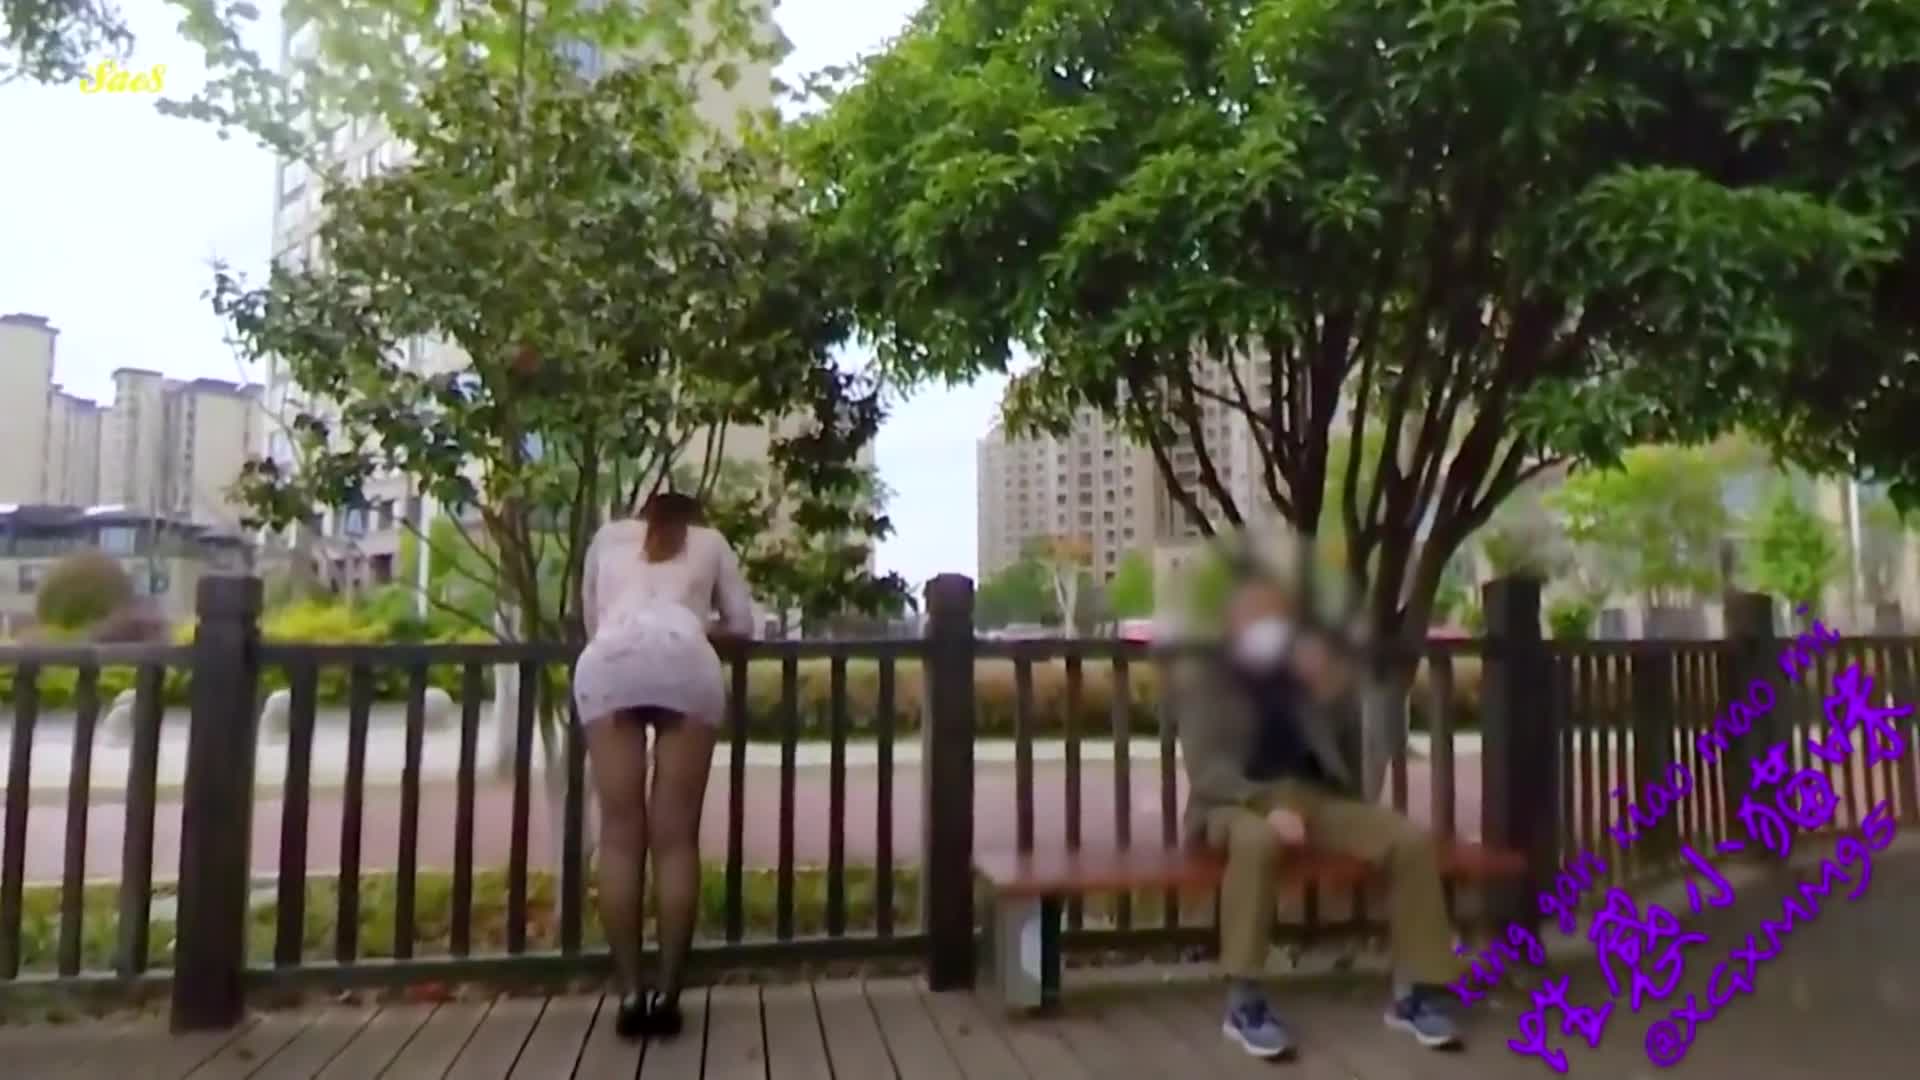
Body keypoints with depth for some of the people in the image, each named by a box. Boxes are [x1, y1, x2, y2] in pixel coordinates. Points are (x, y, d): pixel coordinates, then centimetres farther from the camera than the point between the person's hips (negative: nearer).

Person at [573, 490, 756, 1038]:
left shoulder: (609, 535, 34)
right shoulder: (709, 541, 32)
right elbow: (742, 623, 31)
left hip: (608, 663, 1)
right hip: (686, 663, -1)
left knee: (620, 834, 2)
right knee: (676, 837, 1)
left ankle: (630, 994, 0)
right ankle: (667, 994, -1)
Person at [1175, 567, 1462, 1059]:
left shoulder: (1303, 667, 13)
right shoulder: (1205, 677, -2)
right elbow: (1205, 769, -13)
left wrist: (1329, 682, -14)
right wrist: (1269, 802, -30)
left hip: (1313, 798, 5)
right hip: (1238, 803, -5)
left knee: (1411, 839, -18)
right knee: (1256, 839, -41)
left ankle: (1413, 993, -5)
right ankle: (1243, 1002, -29)